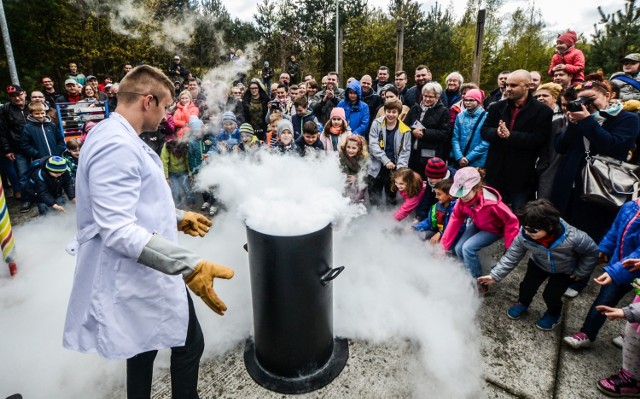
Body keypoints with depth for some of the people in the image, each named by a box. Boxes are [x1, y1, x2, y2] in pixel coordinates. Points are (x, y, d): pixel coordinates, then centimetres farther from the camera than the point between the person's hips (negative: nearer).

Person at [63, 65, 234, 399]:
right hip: (142, 275, -11)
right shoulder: (116, 146, -25)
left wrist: (177, 218, 26)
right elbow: (118, 229, -32)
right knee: (188, 344, 7)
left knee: (144, 347, 23)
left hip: (140, 272, 11)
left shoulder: (117, 138, 11)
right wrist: (189, 266, -40)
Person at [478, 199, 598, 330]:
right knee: (526, 287, -4)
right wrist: (495, 275, -28)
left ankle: (554, 313, 31)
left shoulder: (572, 238, -43)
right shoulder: (523, 236, -36)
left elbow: (592, 252, -21)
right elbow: (511, 257, -23)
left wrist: (580, 273, -10)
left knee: (551, 295, -7)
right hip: (539, 264, 2)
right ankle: (523, 303, 34)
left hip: (566, 270, -2)